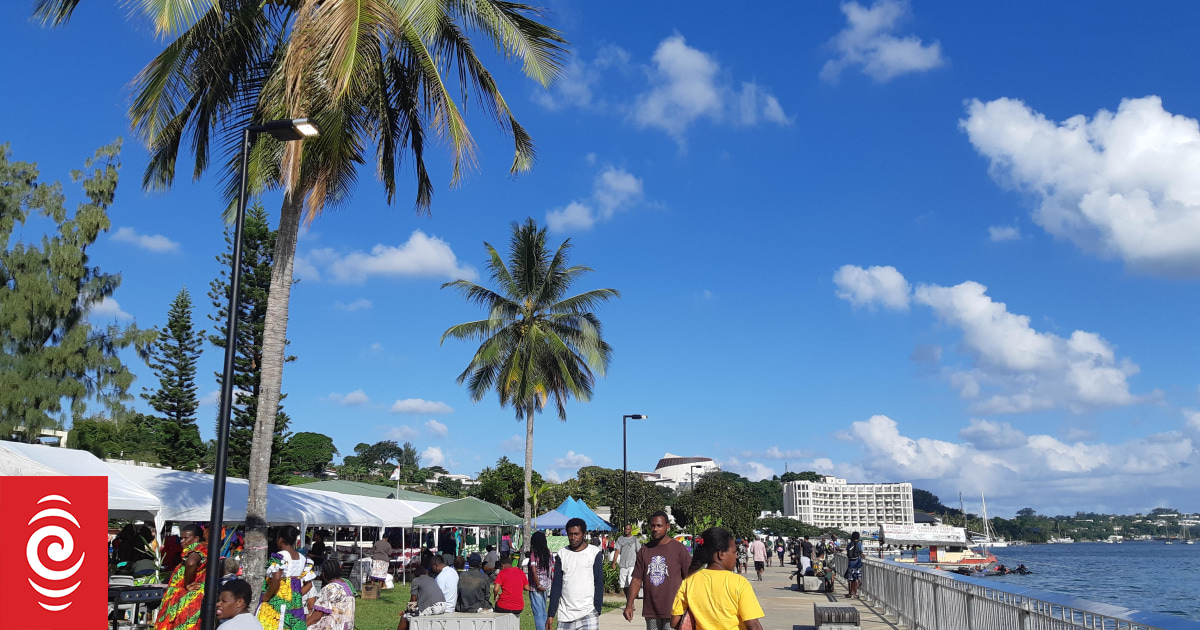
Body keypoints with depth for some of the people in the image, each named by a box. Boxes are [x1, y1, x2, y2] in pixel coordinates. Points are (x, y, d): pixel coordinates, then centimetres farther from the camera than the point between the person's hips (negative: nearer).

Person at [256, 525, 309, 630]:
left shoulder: (279, 557, -10)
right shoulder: (303, 559, 10)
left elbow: (276, 579, -25)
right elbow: (309, 584, 10)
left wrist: (266, 596, -13)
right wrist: (297, 596, 15)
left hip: (277, 604, -6)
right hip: (295, 605, 6)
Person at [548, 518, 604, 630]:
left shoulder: (595, 553, 2)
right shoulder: (562, 554, 8)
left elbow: (599, 584, 1)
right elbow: (556, 586, 8)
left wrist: (597, 610, -7)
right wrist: (551, 615, 3)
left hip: (588, 613, -3)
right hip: (565, 615, 3)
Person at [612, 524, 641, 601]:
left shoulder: (635, 539, 7)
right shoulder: (620, 539, 14)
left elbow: (638, 552, 6)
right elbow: (617, 551, 11)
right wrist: (614, 562, 1)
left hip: (632, 565, -4)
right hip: (622, 565, 4)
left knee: (631, 584, -16)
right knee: (624, 585, 6)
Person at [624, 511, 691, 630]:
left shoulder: (679, 548, -2)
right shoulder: (644, 550, 10)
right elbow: (636, 579, 9)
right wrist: (629, 605, 2)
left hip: (672, 611, -4)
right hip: (650, 611, 4)